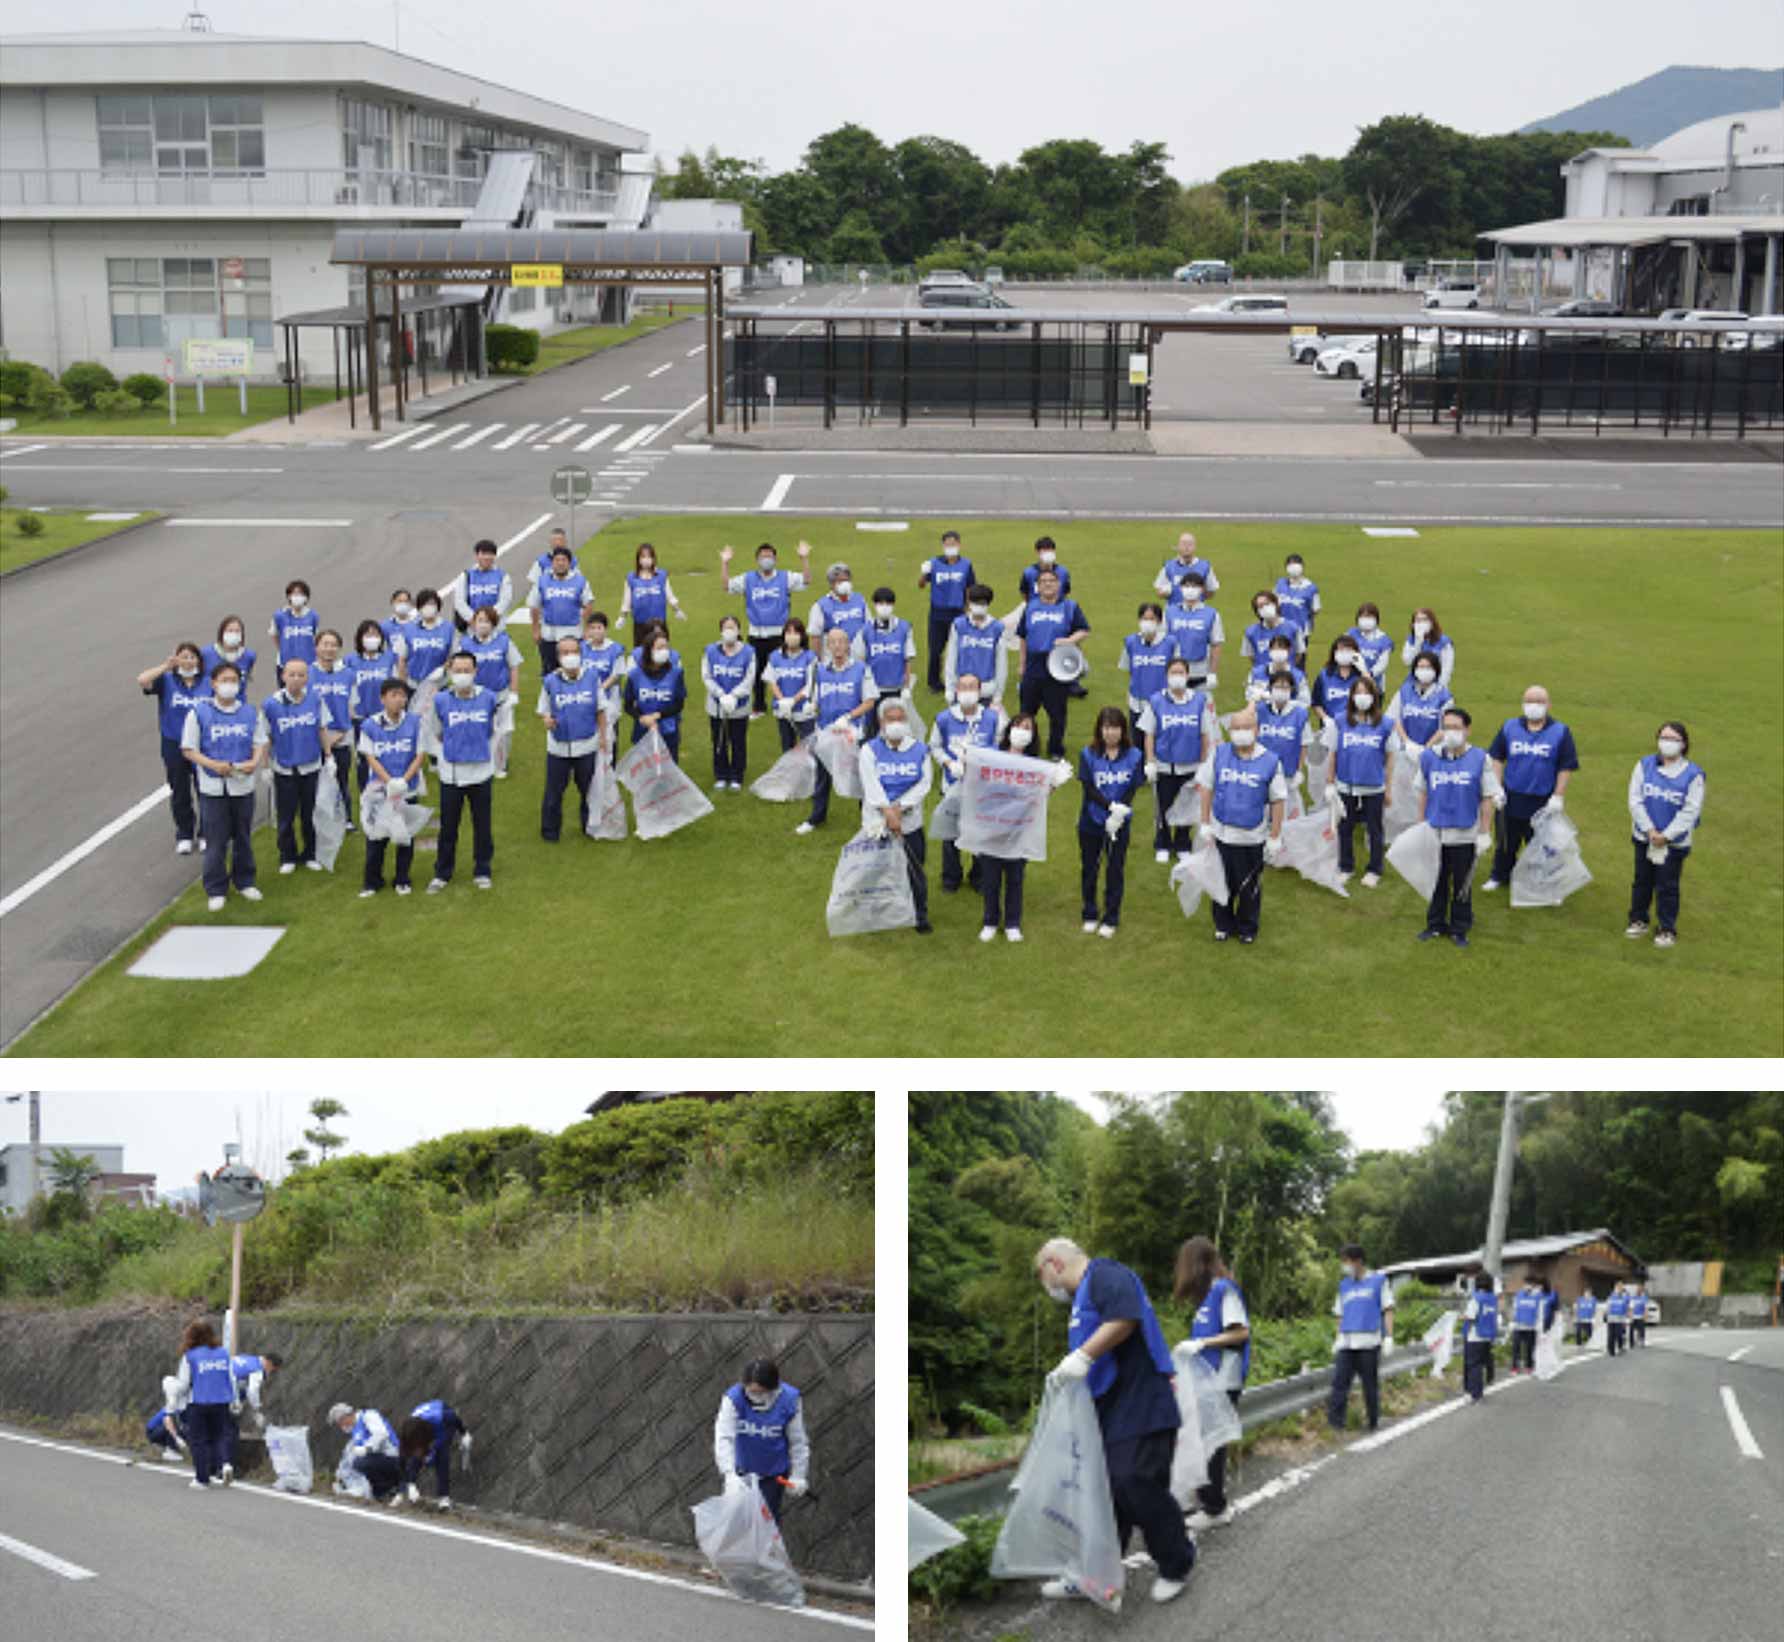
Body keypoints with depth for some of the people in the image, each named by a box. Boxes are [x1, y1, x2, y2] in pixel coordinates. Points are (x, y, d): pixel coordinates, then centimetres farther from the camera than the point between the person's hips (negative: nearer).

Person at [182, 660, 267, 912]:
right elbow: (188, 749, -4)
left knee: (243, 837, 13)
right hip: (213, 787, -3)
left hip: (243, 785, 3)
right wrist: (213, 765, -19)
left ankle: (244, 882, 29)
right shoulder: (199, 712, -5)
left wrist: (254, 762, -11)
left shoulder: (250, 713, 5)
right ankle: (216, 891, 10)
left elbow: (260, 742, 11)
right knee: (216, 841, 0)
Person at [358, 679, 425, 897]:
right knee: (376, 838, 4)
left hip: (408, 791, 1)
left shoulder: (415, 723, -4)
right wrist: (389, 782, -17)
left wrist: (403, 781, -15)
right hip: (379, 790, -1)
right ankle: (372, 881, 17)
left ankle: (402, 880, 23)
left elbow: (421, 755, -4)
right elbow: (370, 758, -5)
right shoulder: (370, 725, -6)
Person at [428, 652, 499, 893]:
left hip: (481, 773, 0)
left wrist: (489, 759, 5)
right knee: (448, 826, 7)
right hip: (451, 774, 0)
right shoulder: (441, 701, -4)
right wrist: (442, 759, 1)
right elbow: (437, 735, 9)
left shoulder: (488, 698, -3)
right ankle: (442, 874, 20)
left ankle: (482, 871, 24)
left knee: (482, 825, 9)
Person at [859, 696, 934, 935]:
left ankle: (920, 914, 24)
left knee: (915, 870, 7)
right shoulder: (870, 751, -3)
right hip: (876, 822, -1)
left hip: (910, 822, 1)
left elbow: (924, 784, -7)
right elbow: (871, 785, -13)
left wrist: (899, 807, -17)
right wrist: (887, 812, -25)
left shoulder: (919, 750, 1)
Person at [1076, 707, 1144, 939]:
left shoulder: (1134, 756, -5)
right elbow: (1090, 789, -11)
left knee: (1116, 870, 7)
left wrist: (1118, 815, -21)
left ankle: (1111, 919, 18)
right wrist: (1112, 806, -24)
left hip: (1120, 824, 0)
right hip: (1091, 822, 0)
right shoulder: (1088, 755, -6)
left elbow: (1133, 789, -8)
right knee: (1089, 869, 12)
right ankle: (1090, 915, 28)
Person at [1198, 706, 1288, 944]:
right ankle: (1223, 924, 32)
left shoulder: (1270, 761, -9)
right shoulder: (1219, 754, -4)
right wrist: (1205, 823, 1)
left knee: (1250, 887, 12)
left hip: (1253, 838, -1)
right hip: (1222, 833, 2)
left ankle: (1248, 929, 30)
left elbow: (1278, 801, -3)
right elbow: (1206, 788, 4)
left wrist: (1275, 837, -3)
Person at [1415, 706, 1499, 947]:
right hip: (1434, 833, 2)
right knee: (1436, 881, 13)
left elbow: (1487, 799, -3)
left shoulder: (1479, 759, -7)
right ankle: (1435, 924, 27)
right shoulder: (1429, 756, -1)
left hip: (1465, 835, -2)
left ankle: (1460, 928, 22)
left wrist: (1485, 833, -5)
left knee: (1462, 883, 9)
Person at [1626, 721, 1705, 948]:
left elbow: (1690, 811, -11)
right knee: (1642, 880, 15)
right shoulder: (1644, 766, -3)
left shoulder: (1693, 775, -10)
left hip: (1675, 841, -3)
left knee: (1667, 885, 4)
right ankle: (1638, 921, 31)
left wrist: (1666, 835, -14)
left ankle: (1667, 929, 17)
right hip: (1644, 836, 3)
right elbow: (1635, 799, -5)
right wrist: (1650, 829, -12)